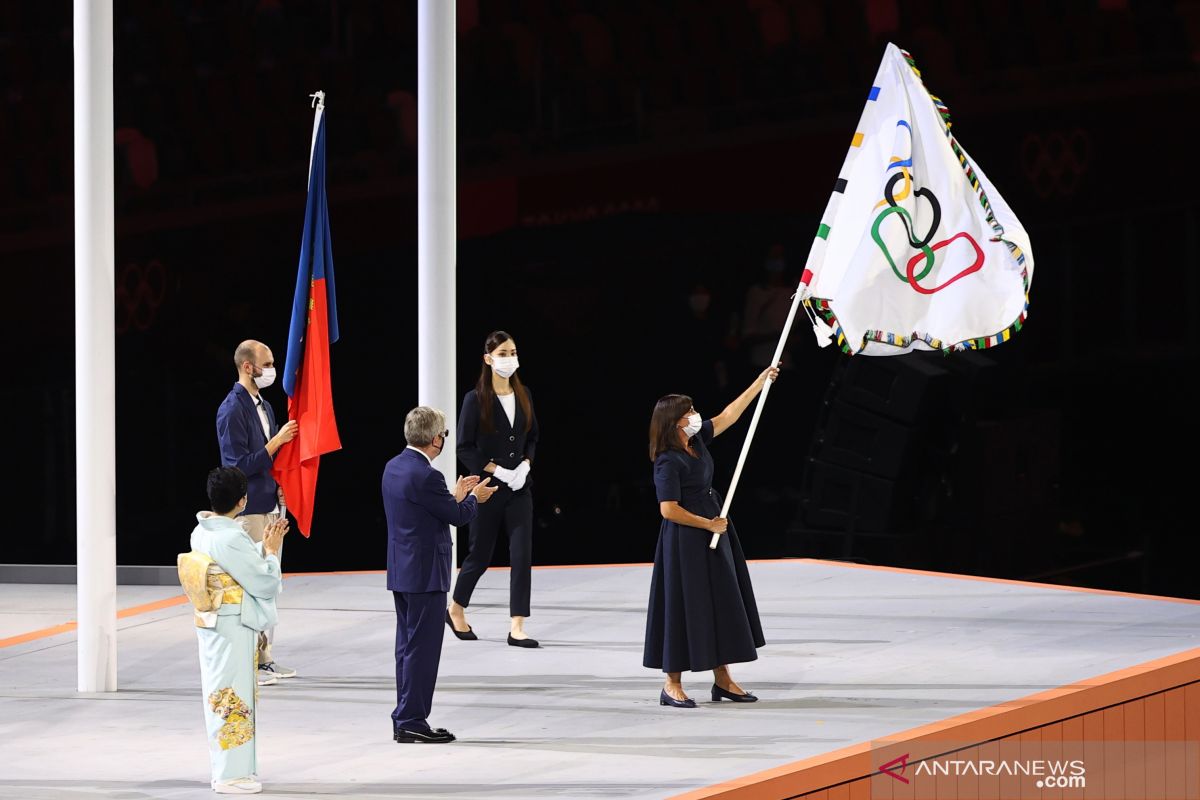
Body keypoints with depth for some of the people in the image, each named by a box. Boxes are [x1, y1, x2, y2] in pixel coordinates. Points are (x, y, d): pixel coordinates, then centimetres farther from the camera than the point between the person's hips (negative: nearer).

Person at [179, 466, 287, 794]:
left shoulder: (201, 533, 5)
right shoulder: (232, 539, -22)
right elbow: (266, 583, -16)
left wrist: (263, 546, 10)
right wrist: (271, 550, -2)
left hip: (209, 626, 9)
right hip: (234, 630, -9)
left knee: (220, 698, 16)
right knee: (233, 700, -2)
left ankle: (224, 769, 24)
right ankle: (231, 775, 3)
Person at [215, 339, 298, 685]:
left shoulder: (264, 407, 13)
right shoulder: (233, 410, -15)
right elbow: (240, 465, -19)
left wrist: (280, 485, 5)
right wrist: (277, 441, -18)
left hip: (270, 506, 9)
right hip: (247, 510, -9)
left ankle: (264, 657, 20)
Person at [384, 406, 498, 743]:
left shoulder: (394, 467, 8)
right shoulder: (426, 476, -21)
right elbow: (458, 516, -11)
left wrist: (456, 496, 20)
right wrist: (474, 497, 8)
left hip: (401, 572, 10)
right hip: (425, 573, -10)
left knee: (408, 646, 14)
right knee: (422, 648, -4)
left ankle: (404, 720, 18)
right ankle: (411, 721, -3)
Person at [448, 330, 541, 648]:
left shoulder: (523, 396, 5)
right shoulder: (476, 399, -9)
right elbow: (465, 448, -9)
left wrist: (525, 465, -4)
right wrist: (498, 471, -16)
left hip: (519, 489, 4)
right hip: (487, 488, -4)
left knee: (522, 555, -5)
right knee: (481, 554, 8)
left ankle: (517, 628, -4)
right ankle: (456, 609, 32)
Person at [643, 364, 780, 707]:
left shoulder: (696, 440, 3)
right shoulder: (668, 462, -20)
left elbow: (728, 415, 13)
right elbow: (669, 510, -22)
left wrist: (760, 382, 13)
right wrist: (709, 524, -14)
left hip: (712, 534, 9)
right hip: (685, 540, -9)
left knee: (722, 604, 12)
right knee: (685, 606, -4)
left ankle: (722, 678, 20)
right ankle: (672, 686, 4)